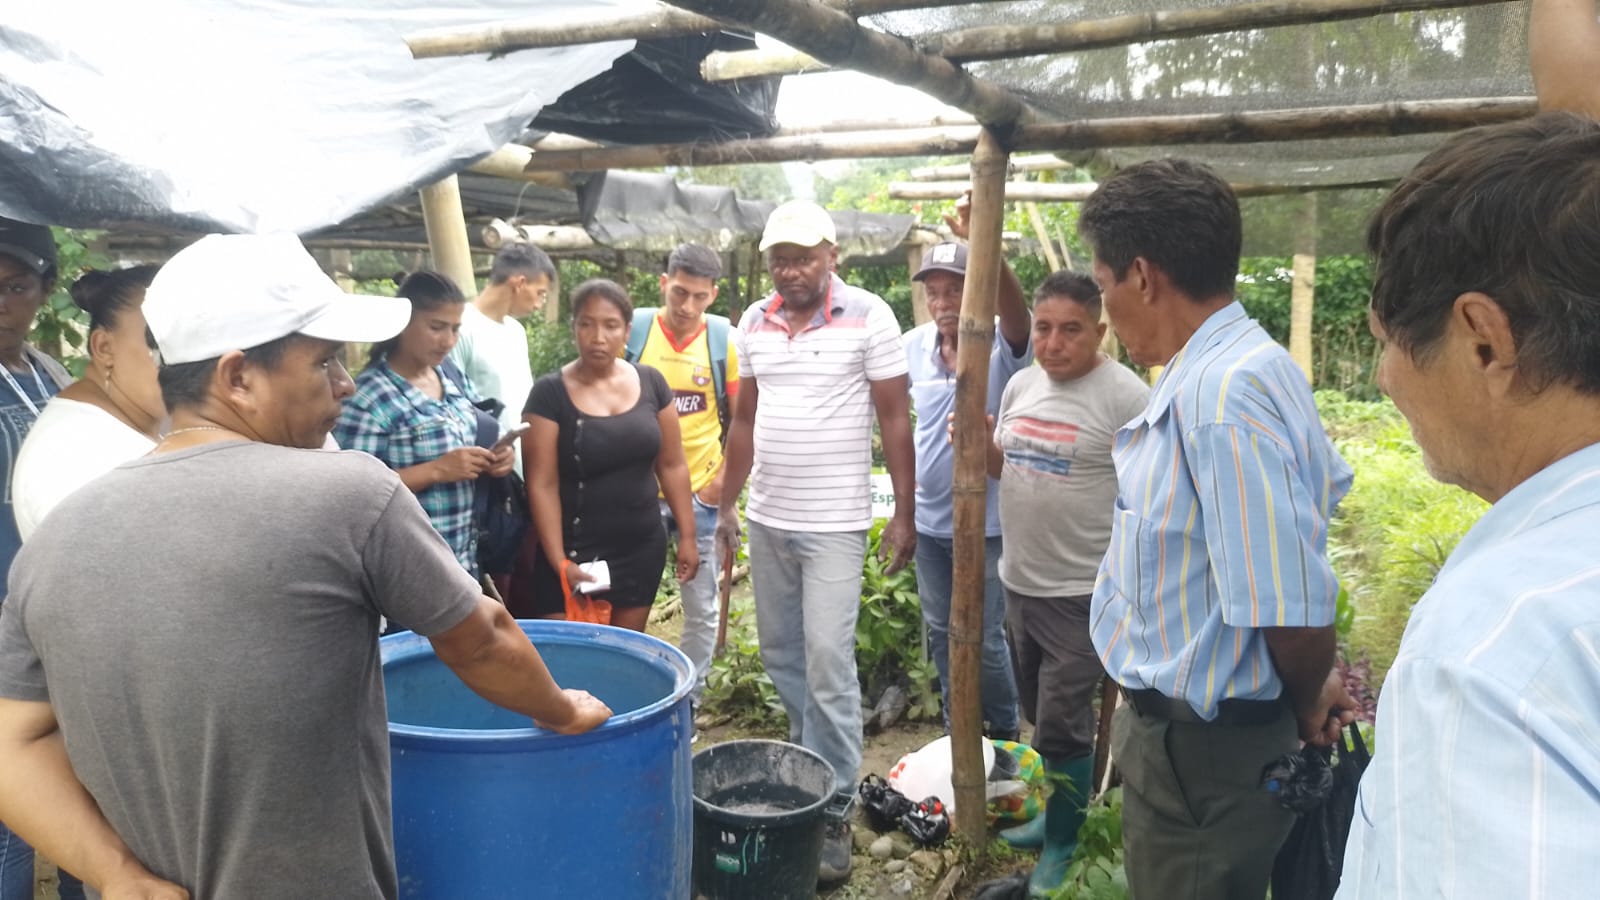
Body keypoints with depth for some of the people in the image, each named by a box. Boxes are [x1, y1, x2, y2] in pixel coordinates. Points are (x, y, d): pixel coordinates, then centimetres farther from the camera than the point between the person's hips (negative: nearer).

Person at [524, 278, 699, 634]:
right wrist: (560, 561, -15)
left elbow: (672, 465, 6)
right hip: (575, 552, -3)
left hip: (643, 549, 3)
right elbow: (542, 485, -10)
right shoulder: (550, 394, -9)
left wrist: (687, 536, 4)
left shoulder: (651, 383, 1)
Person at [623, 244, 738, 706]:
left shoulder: (725, 339, -4)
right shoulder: (632, 329, -5)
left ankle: (687, 702, 25)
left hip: (701, 493, 0)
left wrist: (726, 477, -6)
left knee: (701, 608, 9)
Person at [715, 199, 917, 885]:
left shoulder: (869, 317, -9)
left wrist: (904, 513, -7)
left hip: (833, 522, -5)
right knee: (780, 654, 16)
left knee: (828, 665, -4)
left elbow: (895, 420, -6)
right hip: (766, 518, 6)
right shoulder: (753, 323, 6)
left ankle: (833, 810, 9)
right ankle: (811, 758, 38)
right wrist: (727, 505, 13)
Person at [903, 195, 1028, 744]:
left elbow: (1015, 308, -38)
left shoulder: (1003, 345, -16)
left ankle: (1005, 733, 30)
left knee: (986, 638, 7)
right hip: (928, 520, 5)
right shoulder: (913, 346, -2)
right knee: (941, 633, 18)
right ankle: (957, 729, 37)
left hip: (986, 523, -5)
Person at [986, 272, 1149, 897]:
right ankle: (1058, 814, 41)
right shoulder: (1021, 384, 6)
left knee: (1062, 725, 2)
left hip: (1083, 594, -7)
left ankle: (1063, 844, 23)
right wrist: (982, 447, -5)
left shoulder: (1126, 397, -16)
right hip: (1019, 582, 7)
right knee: (1041, 717, 21)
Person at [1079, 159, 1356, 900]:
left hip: (1202, 748, -9)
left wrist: (1306, 703, -9)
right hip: (1198, 728, 9)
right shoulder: (1246, 366, 4)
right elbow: (1319, 489, 18)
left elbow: (1294, 606, -29)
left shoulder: (1219, 393, -29)